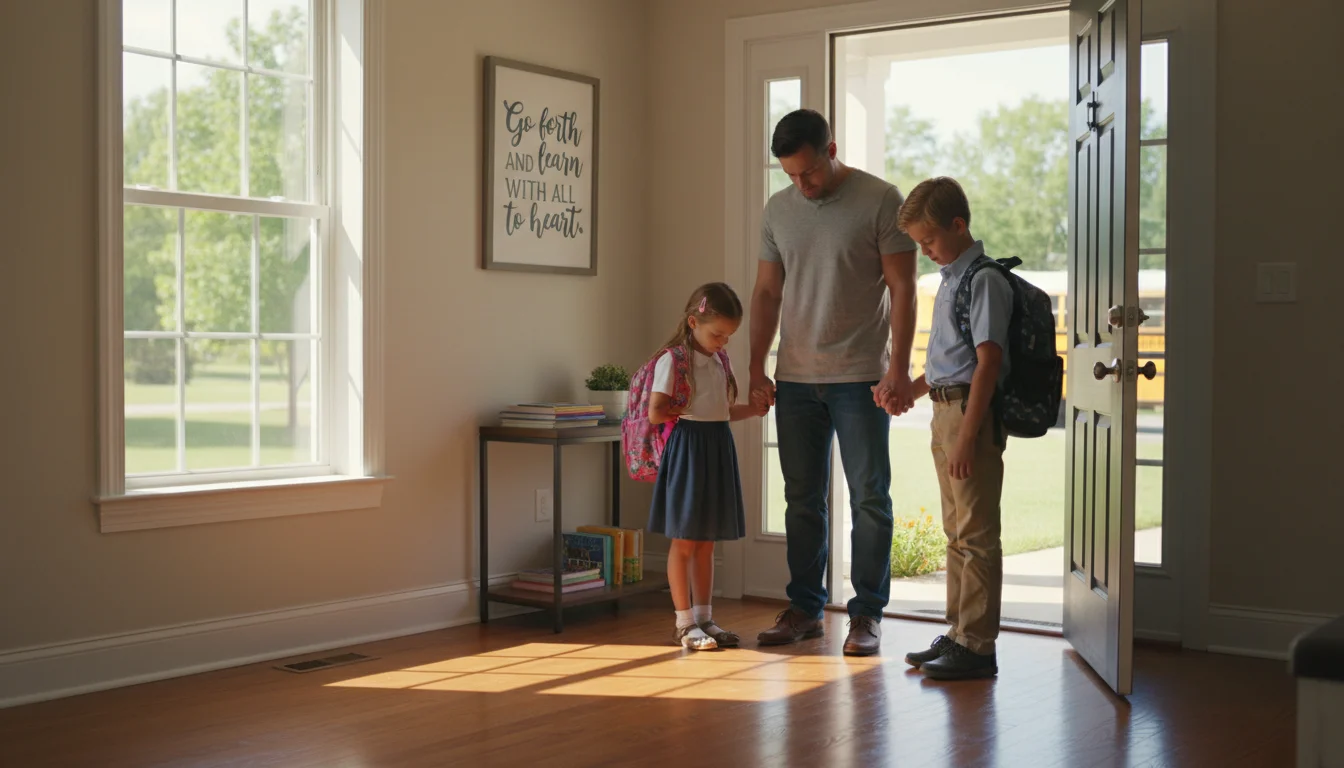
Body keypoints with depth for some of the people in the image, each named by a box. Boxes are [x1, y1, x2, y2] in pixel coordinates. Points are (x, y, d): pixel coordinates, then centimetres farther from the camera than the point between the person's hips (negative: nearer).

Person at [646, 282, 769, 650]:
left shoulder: (720, 360, 13)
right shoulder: (672, 360, -11)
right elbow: (656, 413, -15)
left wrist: (754, 410, 7)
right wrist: (688, 409, -5)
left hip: (718, 447, 7)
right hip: (687, 447, -7)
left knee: (706, 543, 12)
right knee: (684, 542, 0)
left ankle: (703, 617, 20)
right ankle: (684, 623, 7)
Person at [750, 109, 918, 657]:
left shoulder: (880, 200, -5)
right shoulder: (778, 209, 9)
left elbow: (902, 288, -7)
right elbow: (766, 293, 13)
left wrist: (898, 369, -14)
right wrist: (756, 369, 7)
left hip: (861, 377, -4)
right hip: (795, 379, 4)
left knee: (869, 497, 1)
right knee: (802, 499, 9)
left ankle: (867, 615, 10)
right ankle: (804, 609, 19)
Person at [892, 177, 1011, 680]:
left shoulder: (985, 280, -14)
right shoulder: (951, 279, 16)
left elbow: (987, 363, -20)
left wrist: (967, 436, -23)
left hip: (971, 412, -10)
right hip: (945, 412, 10)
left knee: (976, 534, -5)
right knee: (957, 532, 16)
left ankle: (977, 645, 1)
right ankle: (958, 634, 25)